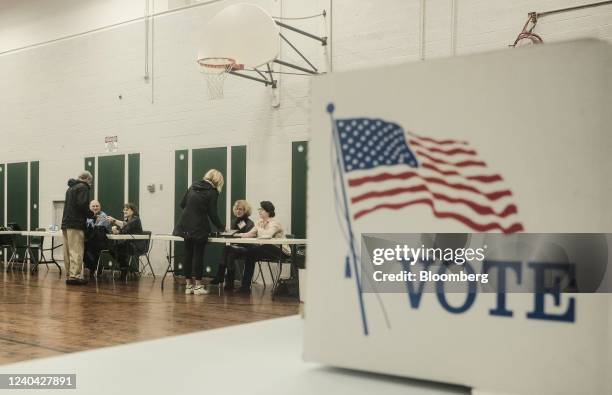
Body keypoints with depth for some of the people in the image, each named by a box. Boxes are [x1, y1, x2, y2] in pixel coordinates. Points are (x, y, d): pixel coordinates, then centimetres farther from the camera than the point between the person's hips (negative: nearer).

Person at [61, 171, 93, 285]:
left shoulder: (70, 188, 23)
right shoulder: (83, 187, -6)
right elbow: (82, 205, -18)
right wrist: (91, 215, -4)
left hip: (66, 224, 9)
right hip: (75, 224, -9)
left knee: (68, 252, 9)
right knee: (76, 251, -8)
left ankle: (69, 276, 13)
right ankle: (74, 276, -11)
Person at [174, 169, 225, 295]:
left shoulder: (193, 187, 9)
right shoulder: (212, 192, -7)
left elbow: (182, 204, 11)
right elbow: (212, 214, -8)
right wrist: (221, 227, 4)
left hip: (186, 227, 6)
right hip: (200, 228, -5)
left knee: (188, 254, 10)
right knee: (198, 255, 1)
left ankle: (188, 285, 14)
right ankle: (198, 286, 4)